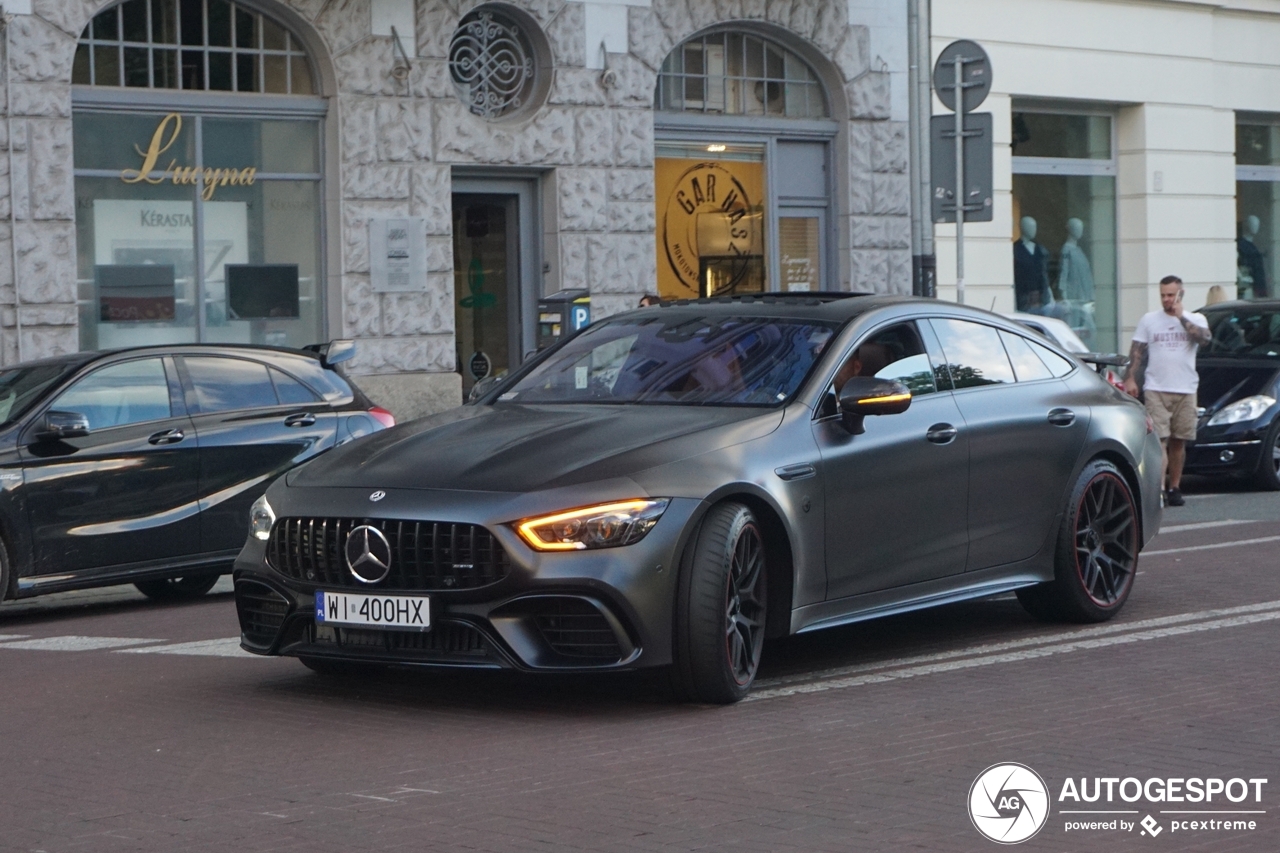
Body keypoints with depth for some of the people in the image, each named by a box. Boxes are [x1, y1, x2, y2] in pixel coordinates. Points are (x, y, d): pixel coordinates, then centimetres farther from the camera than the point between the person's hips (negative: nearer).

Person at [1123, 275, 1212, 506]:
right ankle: (1159, 489, -20)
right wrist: (1131, 378, -4)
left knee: (1178, 442, 7)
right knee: (1159, 439, -12)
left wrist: (1181, 317, -11)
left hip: (1185, 390, 1)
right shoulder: (1148, 320, 10)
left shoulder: (1195, 320, 8)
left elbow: (1204, 338, -12)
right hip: (1156, 389, -1)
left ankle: (1174, 488, 15)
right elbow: (1136, 351, 8)